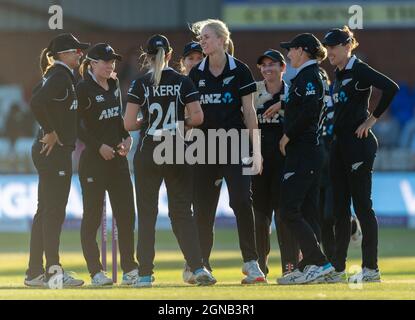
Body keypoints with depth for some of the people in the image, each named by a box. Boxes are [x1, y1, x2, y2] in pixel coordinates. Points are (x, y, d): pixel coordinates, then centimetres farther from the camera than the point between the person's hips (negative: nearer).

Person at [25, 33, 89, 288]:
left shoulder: (57, 75, 16)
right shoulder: (61, 76, -14)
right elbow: (37, 102, -28)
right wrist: (51, 132, -19)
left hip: (50, 150, 10)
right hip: (55, 150, -10)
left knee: (45, 211, 11)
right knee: (54, 211, -9)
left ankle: (35, 273, 14)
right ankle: (54, 271, -9)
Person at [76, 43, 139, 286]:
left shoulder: (114, 84, 11)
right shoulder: (83, 89, -11)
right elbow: (76, 125, -14)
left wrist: (126, 137, 5)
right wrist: (99, 146, -18)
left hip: (117, 157, 7)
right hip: (93, 159, -7)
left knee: (126, 213, 4)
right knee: (93, 216, -2)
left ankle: (129, 268, 11)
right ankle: (96, 271, 3)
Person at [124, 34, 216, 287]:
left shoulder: (140, 84, -3)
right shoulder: (183, 82, 0)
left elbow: (129, 124, -8)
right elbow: (197, 117, -7)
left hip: (147, 154, -1)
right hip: (176, 153, 1)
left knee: (147, 214, 6)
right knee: (182, 212, 6)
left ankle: (145, 274, 4)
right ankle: (198, 267, -9)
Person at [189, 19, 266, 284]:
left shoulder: (239, 70, -1)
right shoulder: (196, 74, 9)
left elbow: (249, 110, -1)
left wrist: (256, 149, -6)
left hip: (234, 141, -4)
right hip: (204, 145, 4)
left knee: (241, 201, -14)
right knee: (203, 206, 6)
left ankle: (251, 263, -11)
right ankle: (201, 265, 15)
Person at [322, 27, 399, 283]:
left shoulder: (359, 71, -10)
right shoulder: (338, 75, 15)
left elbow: (392, 88, -22)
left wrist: (373, 118, -18)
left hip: (359, 144, -9)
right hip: (340, 144, 9)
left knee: (362, 204, -7)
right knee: (340, 207, 10)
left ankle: (371, 268, -4)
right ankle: (338, 268, 14)